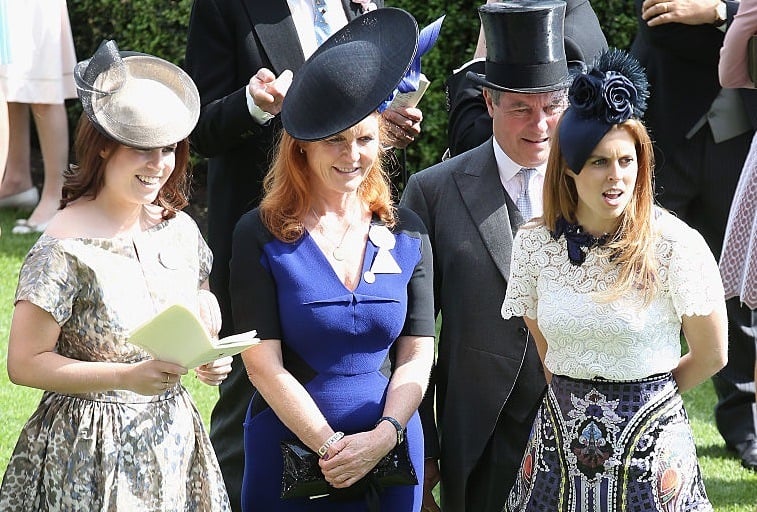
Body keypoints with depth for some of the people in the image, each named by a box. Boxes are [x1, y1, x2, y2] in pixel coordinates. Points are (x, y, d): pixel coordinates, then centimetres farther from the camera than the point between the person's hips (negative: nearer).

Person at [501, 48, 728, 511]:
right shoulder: (534, 243, -2)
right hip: (561, 442, 3)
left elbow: (711, 355, -2)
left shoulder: (675, 244, -12)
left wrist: (645, 397, 8)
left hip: (650, 445, -3)